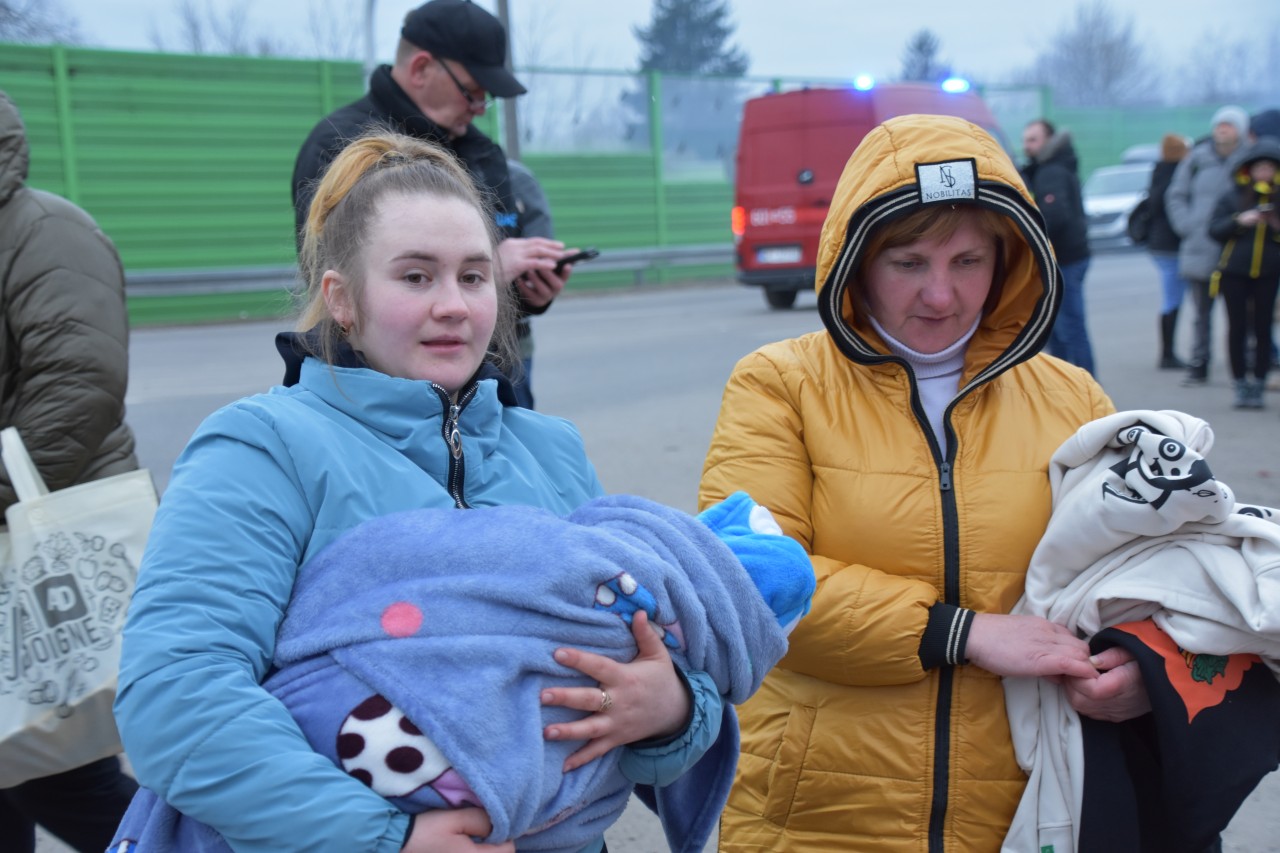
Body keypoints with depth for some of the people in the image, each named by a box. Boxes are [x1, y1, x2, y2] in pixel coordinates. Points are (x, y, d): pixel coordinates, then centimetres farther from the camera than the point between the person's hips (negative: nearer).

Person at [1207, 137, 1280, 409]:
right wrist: (1239, 221, -17)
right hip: (1234, 272, 0)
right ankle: (1240, 385, 12)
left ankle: (1257, 387, 8)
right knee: (1237, 329, 3)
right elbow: (1214, 229, -3)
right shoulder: (1233, 197, 3)